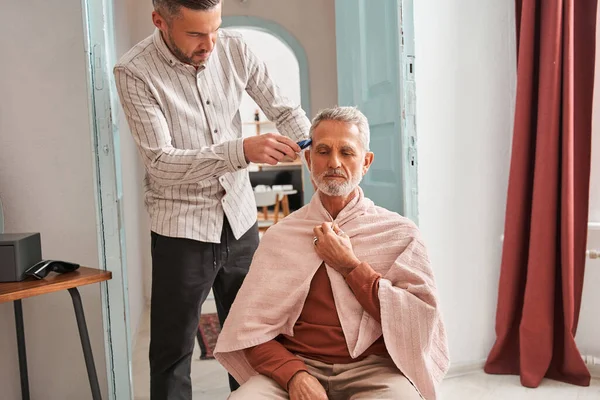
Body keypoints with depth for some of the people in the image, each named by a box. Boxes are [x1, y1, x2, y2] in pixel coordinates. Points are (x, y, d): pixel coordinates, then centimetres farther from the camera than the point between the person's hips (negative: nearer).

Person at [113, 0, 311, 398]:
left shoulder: (234, 48, -2)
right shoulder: (135, 72, -13)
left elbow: (285, 110, 3)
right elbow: (161, 162, -19)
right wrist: (242, 150, -31)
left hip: (240, 219, 4)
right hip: (182, 228, -3)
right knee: (173, 348, 7)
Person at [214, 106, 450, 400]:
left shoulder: (400, 233, 2)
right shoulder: (279, 236, 5)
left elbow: (421, 321, -6)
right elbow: (253, 329, 1)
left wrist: (349, 265, -9)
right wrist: (295, 375, -17)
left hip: (374, 368, 0)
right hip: (297, 365, 1)